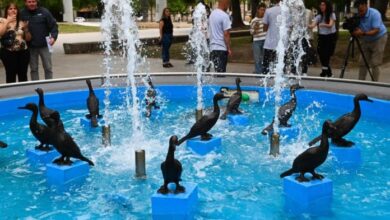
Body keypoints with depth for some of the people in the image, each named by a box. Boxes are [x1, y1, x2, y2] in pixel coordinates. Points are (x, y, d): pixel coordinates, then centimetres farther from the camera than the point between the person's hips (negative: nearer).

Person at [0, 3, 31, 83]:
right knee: (11, 75, -6)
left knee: (23, 76, 5)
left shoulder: (22, 22, 13)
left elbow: (28, 38, 13)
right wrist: (8, 21, -14)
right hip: (8, 52, -3)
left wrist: (26, 29, -3)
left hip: (23, 52, 3)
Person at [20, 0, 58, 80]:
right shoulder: (22, 14, 2)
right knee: (33, 69, 10)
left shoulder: (44, 12, -2)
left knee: (48, 68, 4)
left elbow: (53, 25, -2)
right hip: (31, 47, 1)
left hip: (44, 45, -1)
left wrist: (53, 37, -16)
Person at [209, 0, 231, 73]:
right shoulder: (224, 16, -15)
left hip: (212, 47, 8)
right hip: (221, 48, -8)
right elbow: (226, 34, -16)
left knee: (217, 71, 12)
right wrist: (229, 48, -11)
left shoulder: (212, 14, 11)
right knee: (220, 72, -3)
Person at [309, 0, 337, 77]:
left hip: (331, 37, -3)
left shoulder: (332, 15, -7)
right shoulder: (319, 16, 0)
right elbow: (313, 25, -15)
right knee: (321, 53, -1)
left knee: (326, 54, -9)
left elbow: (330, 25, -23)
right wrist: (308, 26, -38)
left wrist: (323, 25, -44)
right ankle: (328, 71, 18)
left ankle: (325, 71, 6)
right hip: (322, 37, 3)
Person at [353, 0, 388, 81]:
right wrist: (355, 33, -32)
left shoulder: (374, 14, -24)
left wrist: (363, 33, -43)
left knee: (375, 64, -8)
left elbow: (376, 31, -30)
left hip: (379, 39, -5)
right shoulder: (357, 16, -9)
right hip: (366, 40, 5)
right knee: (362, 63, 1)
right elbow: (358, 30, -7)